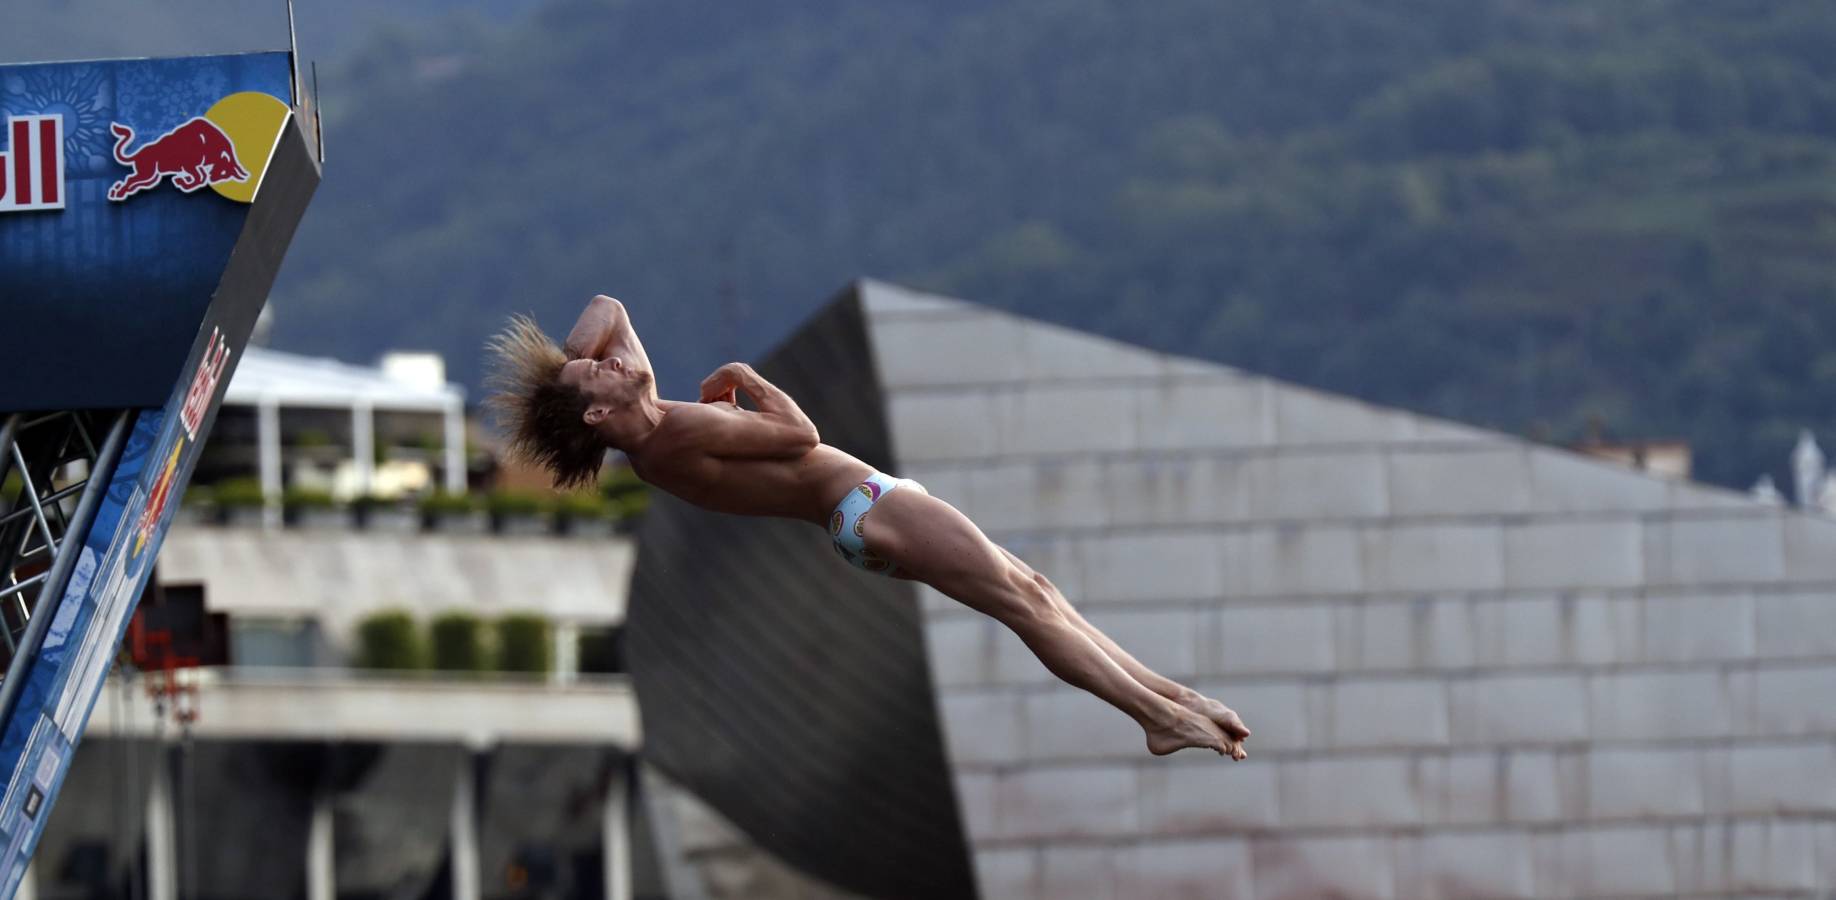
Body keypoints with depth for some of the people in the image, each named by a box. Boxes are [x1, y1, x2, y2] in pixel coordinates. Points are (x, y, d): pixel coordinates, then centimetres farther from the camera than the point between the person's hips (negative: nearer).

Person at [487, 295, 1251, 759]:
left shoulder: (647, 430, 8)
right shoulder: (678, 432, -20)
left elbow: (607, 309, 19)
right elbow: (800, 435, -15)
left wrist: (563, 363, 6)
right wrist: (747, 381, -2)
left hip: (867, 507, 10)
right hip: (864, 508, -10)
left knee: (1031, 589, 10)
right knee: (1026, 603, -11)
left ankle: (1161, 694, 12)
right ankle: (1159, 714, -11)